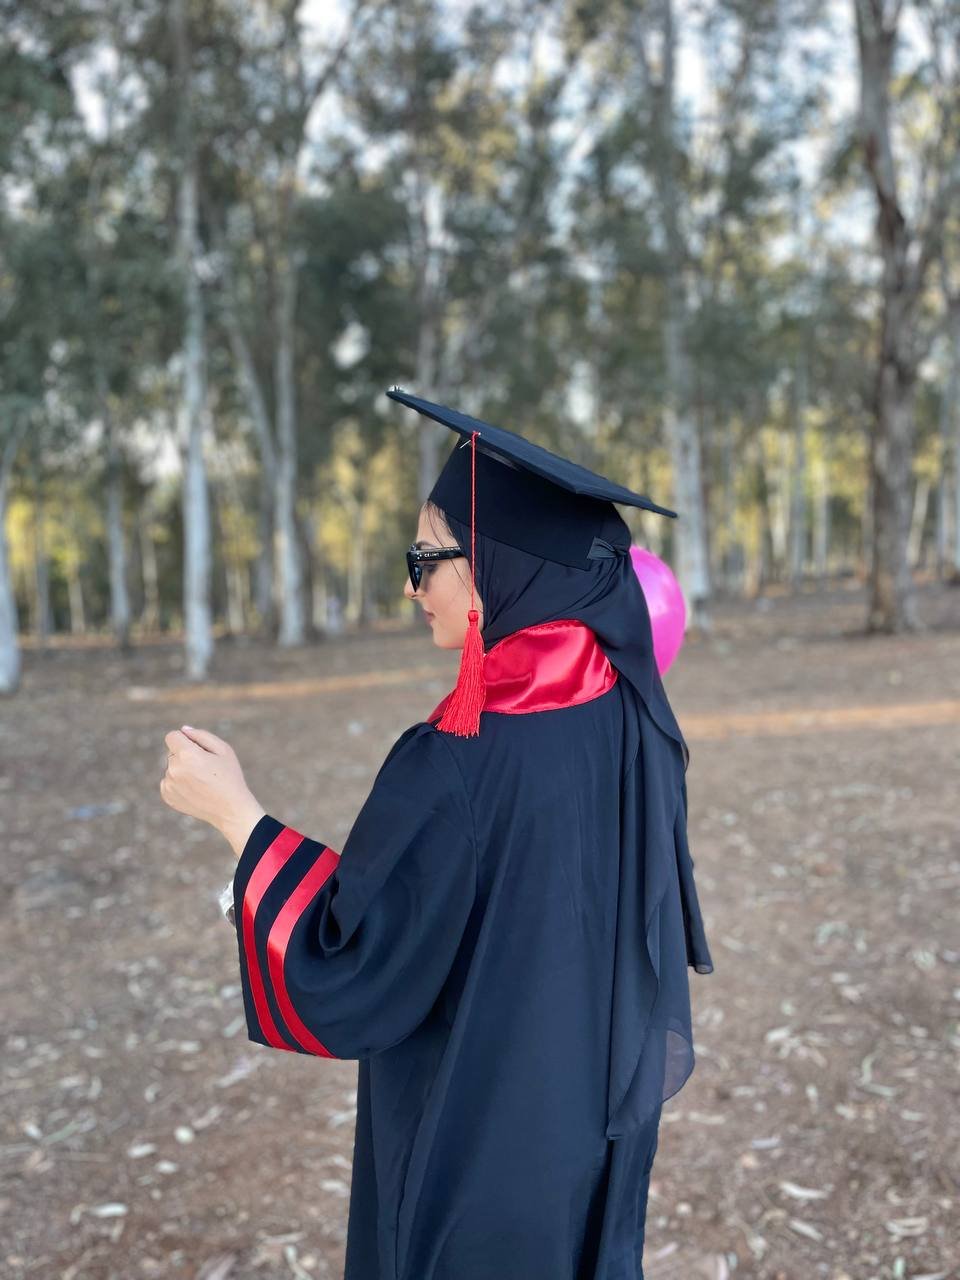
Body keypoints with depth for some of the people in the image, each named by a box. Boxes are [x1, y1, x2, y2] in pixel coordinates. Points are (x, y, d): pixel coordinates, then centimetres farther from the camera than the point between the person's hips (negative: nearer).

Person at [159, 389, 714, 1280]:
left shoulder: (454, 766, -30)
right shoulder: (635, 725, -10)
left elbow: (346, 978, -21)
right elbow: (657, 927, 3)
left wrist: (233, 813, -16)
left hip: (475, 1153, -5)